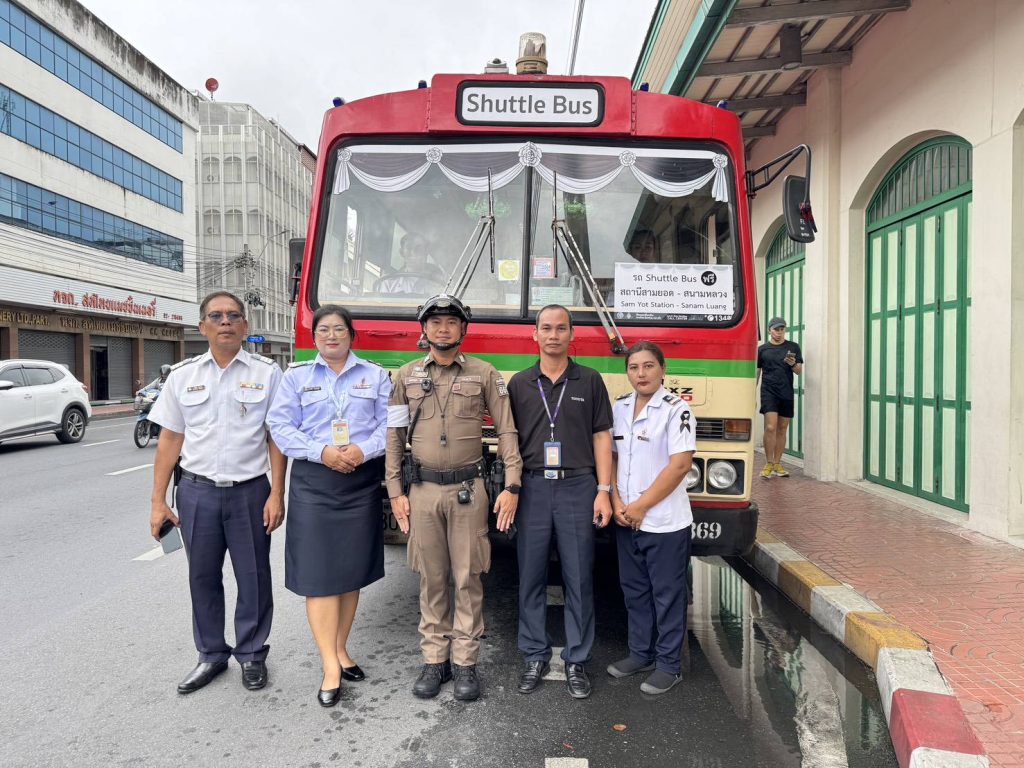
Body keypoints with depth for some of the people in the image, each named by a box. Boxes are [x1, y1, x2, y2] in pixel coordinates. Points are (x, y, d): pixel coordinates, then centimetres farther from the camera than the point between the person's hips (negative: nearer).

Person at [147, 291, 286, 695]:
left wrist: (276, 494, -8)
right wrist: (158, 501, 2)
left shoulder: (266, 372, -1)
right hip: (197, 492, 2)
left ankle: (251, 654, 26)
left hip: (250, 492, -2)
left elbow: (276, 437, -2)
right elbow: (170, 440, 6)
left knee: (253, 578, 8)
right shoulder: (182, 375, 5)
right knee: (203, 577, 13)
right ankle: (211, 654, 31)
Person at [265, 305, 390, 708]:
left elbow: (389, 424, 3)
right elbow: (280, 425, 0)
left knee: (352, 570, 9)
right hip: (313, 482, -1)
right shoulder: (296, 376, 8)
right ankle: (330, 668, 3)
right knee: (318, 573, -4)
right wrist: (322, 452, -13)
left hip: (362, 482, 1)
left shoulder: (375, 376, 9)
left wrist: (363, 451, -15)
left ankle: (340, 650, 26)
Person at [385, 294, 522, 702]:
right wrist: (395, 492, 2)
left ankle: (465, 662, 19)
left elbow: (507, 431, 0)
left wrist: (512, 486, -7)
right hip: (423, 489, 2)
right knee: (431, 579, 10)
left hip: (468, 490, -1)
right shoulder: (406, 376, 6)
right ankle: (434, 659, 24)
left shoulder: (485, 374, 1)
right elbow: (394, 436, 7)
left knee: (467, 578, 5)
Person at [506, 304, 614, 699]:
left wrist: (604, 490, -3)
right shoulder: (519, 383, 7)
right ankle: (535, 656, 23)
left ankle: (577, 661, 20)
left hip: (578, 488, -1)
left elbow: (601, 437, 4)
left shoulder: (590, 381, 5)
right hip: (532, 488, 1)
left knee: (579, 578, 6)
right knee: (530, 577, 8)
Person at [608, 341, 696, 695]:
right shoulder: (617, 408, 6)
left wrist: (640, 506, -15)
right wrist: (617, 502, -5)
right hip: (625, 521, 6)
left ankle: (668, 665, 22)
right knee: (634, 590, 17)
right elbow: (609, 457, 8)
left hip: (665, 522, -5)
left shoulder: (676, 410, -10)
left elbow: (680, 464, -16)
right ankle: (640, 653, 34)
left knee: (667, 594, 7)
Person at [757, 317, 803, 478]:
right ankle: (769, 464, -1)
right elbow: (756, 372, 11)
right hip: (769, 392, -2)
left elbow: (799, 371, 8)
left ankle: (777, 464, 17)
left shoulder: (793, 347, 8)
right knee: (770, 427, -12)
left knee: (782, 429, 7)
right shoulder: (762, 349, 6)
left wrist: (793, 364, -15)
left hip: (787, 393, 2)